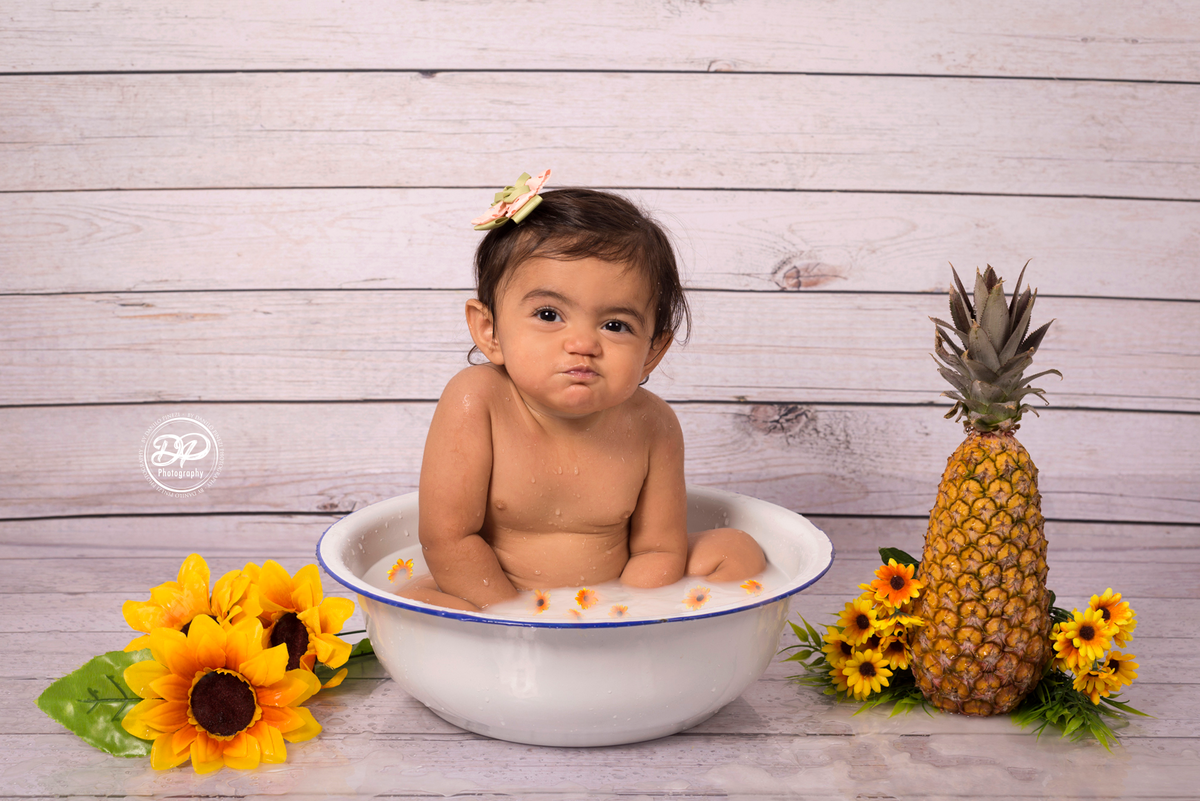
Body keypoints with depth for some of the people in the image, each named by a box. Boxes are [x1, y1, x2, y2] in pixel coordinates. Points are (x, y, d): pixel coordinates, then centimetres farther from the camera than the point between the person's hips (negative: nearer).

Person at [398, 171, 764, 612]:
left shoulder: (651, 426, -14)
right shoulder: (476, 403, -21)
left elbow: (660, 549, -7)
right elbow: (447, 539, -20)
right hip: (494, 603, -2)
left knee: (738, 551, -8)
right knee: (412, 600, -31)